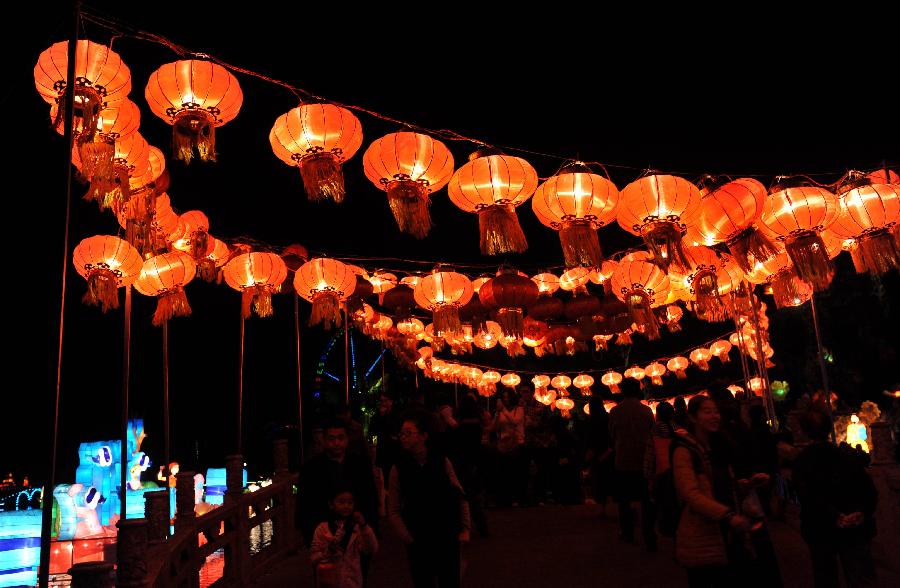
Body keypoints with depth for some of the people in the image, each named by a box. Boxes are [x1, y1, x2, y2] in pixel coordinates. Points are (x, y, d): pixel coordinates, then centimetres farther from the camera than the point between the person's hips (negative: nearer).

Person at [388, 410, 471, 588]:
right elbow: (393, 511, -3)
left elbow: (460, 497, 2)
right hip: (418, 544, 0)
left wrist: (465, 528, -2)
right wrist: (408, 539, -7)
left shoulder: (442, 462, -5)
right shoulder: (399, 468, -6)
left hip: (448, 539, 0)